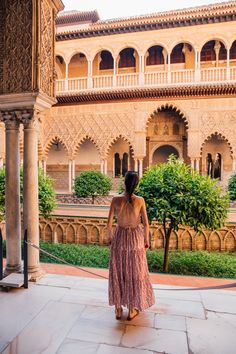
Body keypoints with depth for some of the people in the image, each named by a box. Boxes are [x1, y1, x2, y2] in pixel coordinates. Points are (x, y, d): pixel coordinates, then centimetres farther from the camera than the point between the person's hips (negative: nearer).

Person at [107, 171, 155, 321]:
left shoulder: (116, 200, -13)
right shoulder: (140, 200, -14)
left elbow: (109, 222, -5)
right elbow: (146, 224, -9)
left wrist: (110, 237, 12)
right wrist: (146, 240, 6)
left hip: (119, 237, 1)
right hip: (136, 238, 0)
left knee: (118, 273, 16)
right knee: (135, 273, 16)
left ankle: (118, 309, 28)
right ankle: (132, 309, 29)